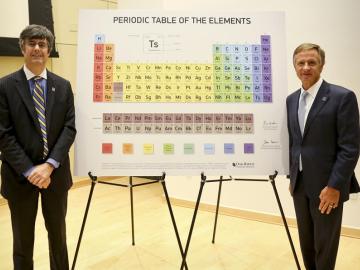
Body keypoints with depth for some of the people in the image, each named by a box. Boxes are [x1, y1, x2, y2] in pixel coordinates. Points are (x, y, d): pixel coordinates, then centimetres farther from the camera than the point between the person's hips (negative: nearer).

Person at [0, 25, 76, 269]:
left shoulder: (63, 86, 4)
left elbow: (69, 128, -2)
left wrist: (50, 165, -14)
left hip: (56, 173, 2)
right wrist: (29, 170, -15)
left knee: (58, 235, 17)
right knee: (23, 240, 13)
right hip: (20, 175, -2)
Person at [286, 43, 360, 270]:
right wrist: (292, 177, 13)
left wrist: (334, 186, -17)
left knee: (325, 245, 7)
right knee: (306, 242, 16)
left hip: (327, 185, -6)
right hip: (300, 185, 6)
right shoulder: (292, 99, 9)